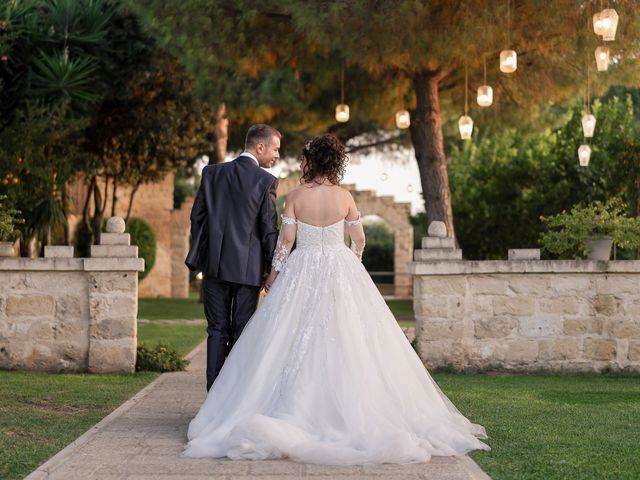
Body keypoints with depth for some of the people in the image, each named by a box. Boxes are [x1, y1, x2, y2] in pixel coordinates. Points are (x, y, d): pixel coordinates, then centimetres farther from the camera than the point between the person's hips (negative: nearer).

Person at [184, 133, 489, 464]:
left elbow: (286, 240, -4)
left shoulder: (295, 196, -4)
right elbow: (359, 240, 8)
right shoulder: (345, 197, 0)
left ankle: (297, 411, 2)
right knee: (345, 342, 4)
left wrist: (274, 274, 7)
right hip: (340, 271, 1)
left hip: (302, 273, -1)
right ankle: (349, 412, 3)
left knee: (297, 342, 4)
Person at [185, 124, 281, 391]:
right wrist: (273, 270, 2)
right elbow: (269, 229, -7)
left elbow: (197, 216, 7)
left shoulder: (212, 173, 5)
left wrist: (198, 257, 16)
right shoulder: (266, 181, -7)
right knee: (242, 332, 6)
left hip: (214, 264, 3)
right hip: (247, 267, -3)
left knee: (217, 330, 9)